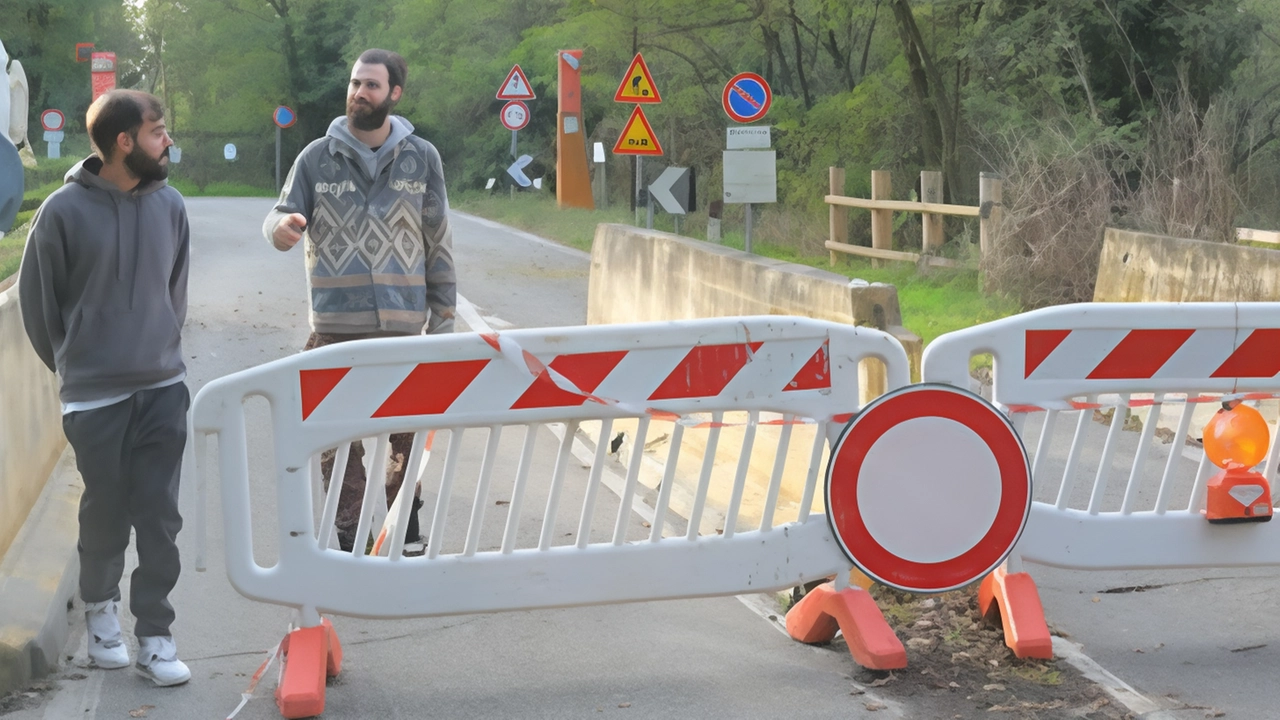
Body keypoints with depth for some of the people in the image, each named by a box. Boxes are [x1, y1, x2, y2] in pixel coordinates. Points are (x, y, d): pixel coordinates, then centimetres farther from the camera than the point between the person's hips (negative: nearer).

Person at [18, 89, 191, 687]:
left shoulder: (169, 206, 1)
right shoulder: (64, 211, -10)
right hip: (95, 395, -3)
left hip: (164, 387, 3)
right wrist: (72, 363, 10)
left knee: (160, 516, 1)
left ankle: (155, 637, 9)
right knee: (106, 512, 8)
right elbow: (35, 297, 2)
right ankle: (99, 606, 32)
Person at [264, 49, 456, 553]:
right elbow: (280, 218, 3)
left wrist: (442, 316, 5)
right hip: (337, 326, 0)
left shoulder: (422, 158, 5)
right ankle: (349, 538, 12)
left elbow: (438, 242, 7)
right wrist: (281, 227, -23)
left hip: (405, 323, 1)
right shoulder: (317, 158, 4)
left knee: (412, 433, 8)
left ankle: (405, 523, 29)